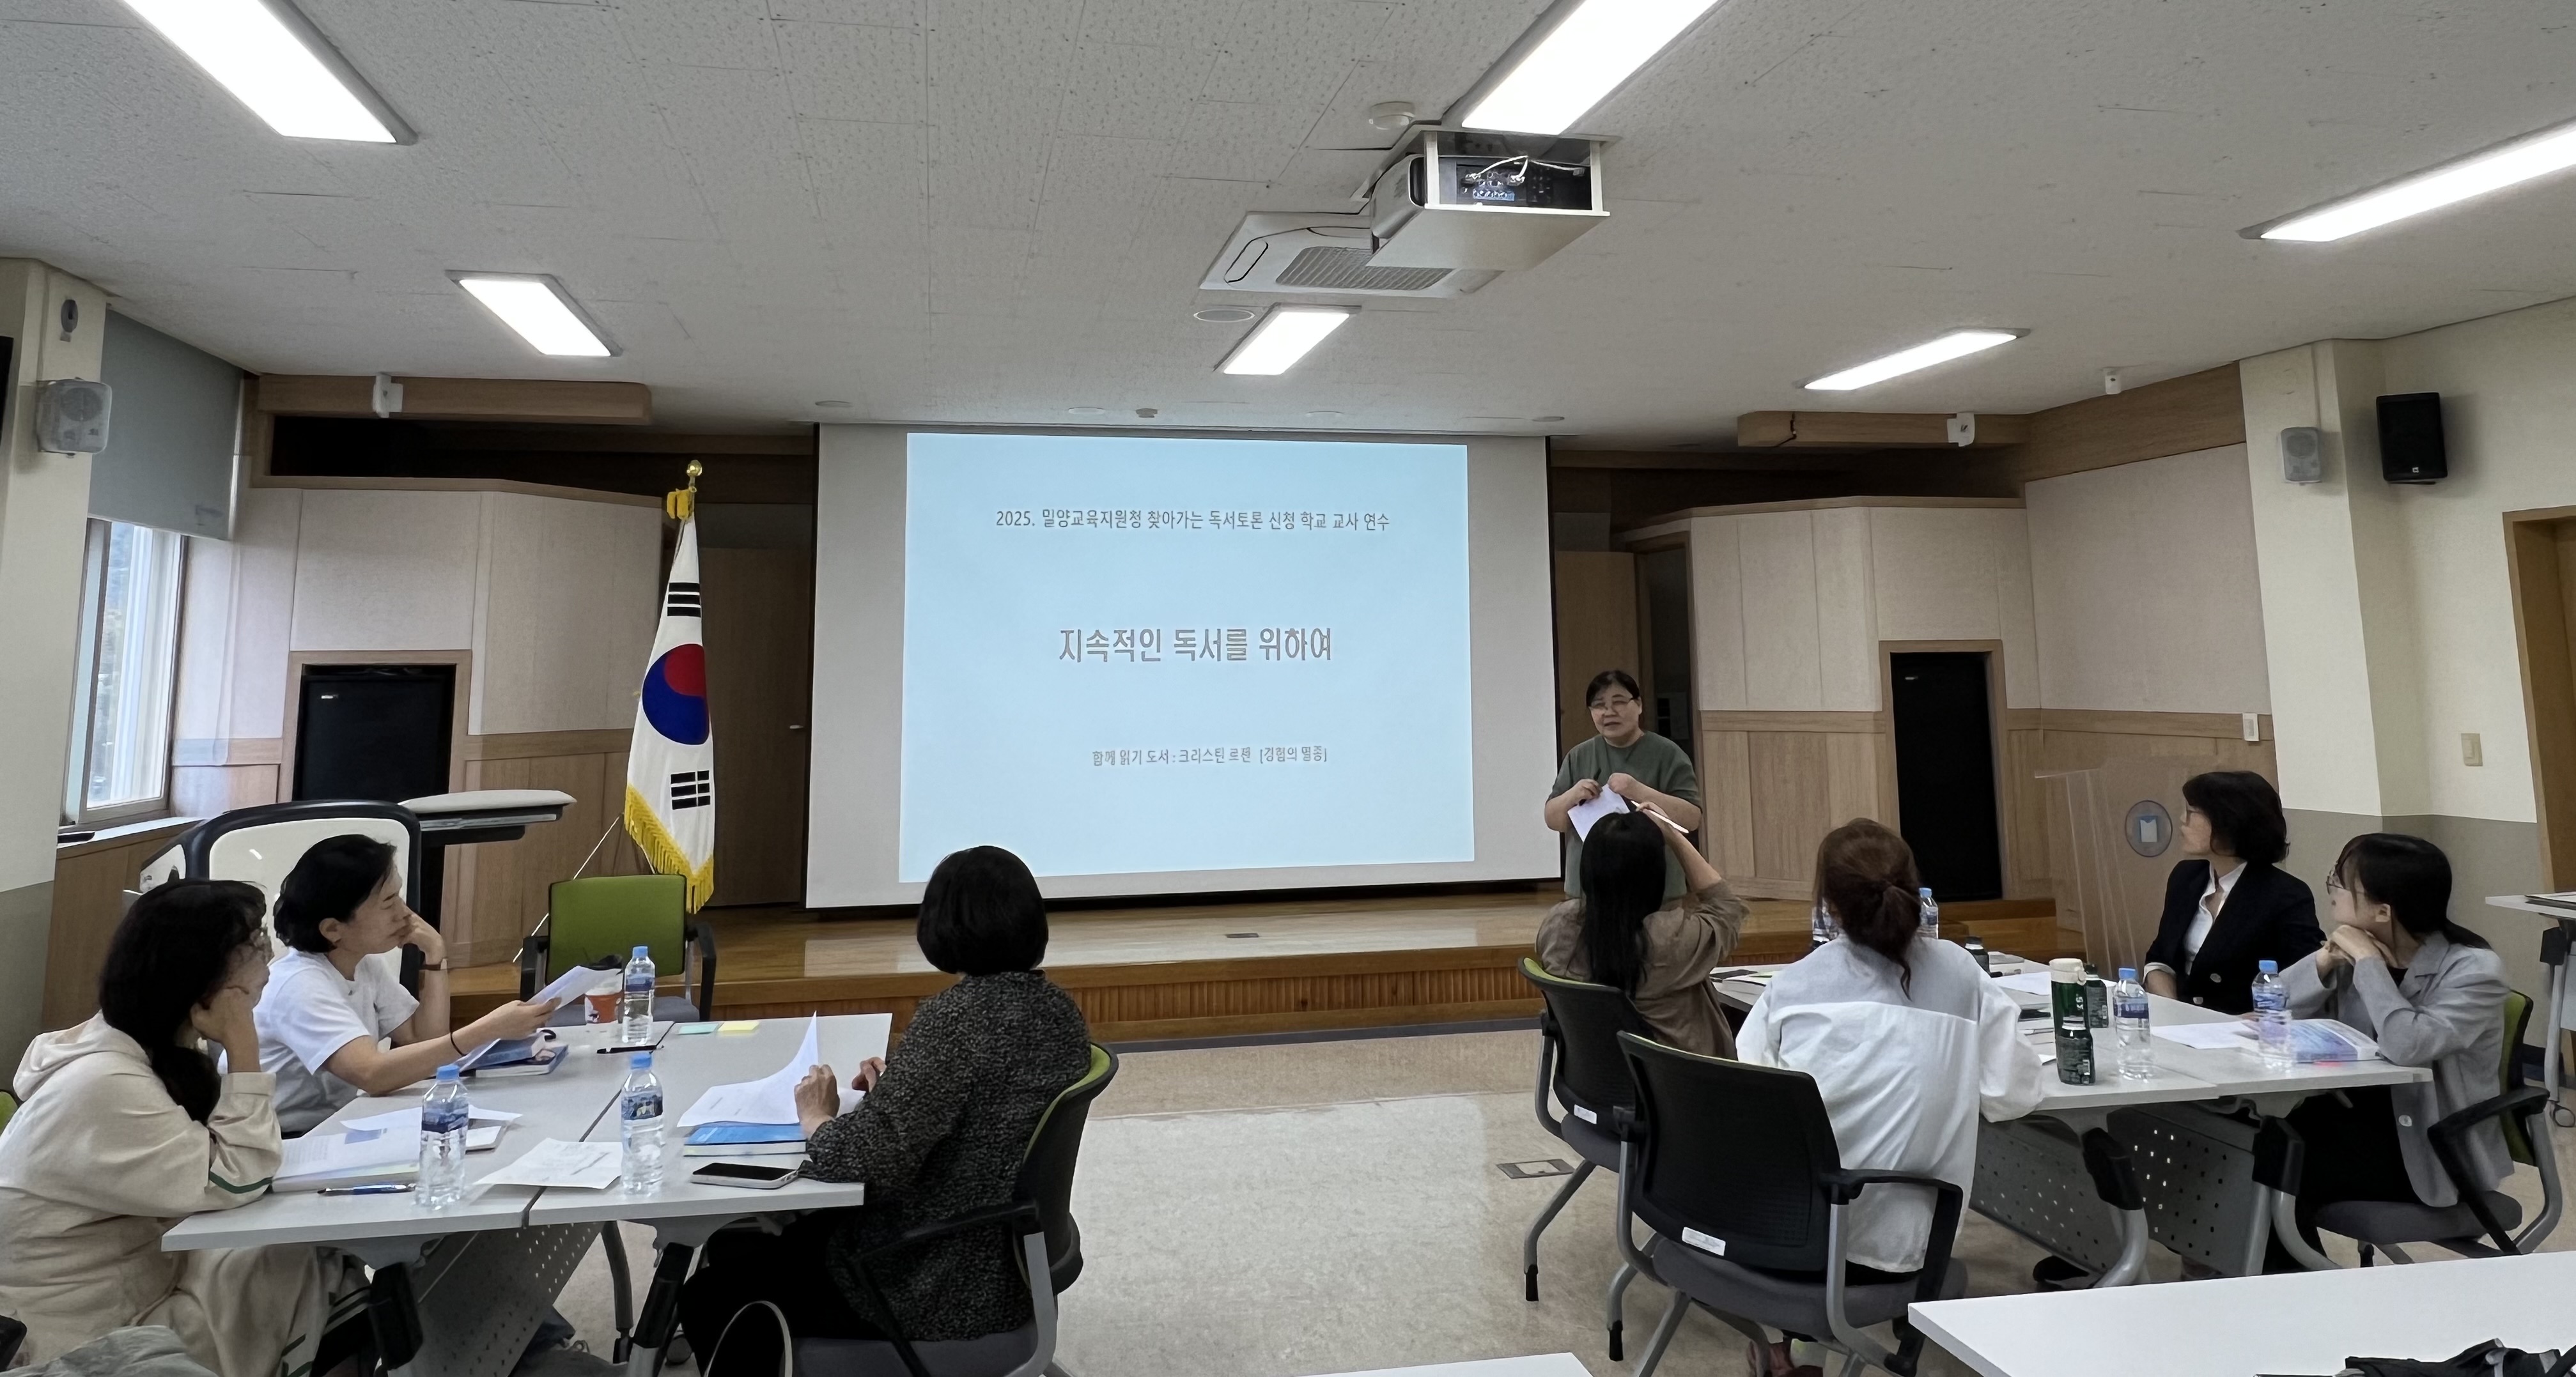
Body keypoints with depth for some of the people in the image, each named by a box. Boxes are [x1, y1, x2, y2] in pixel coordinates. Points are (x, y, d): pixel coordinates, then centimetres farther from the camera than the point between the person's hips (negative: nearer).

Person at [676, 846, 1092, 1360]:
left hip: (941, 1288, -9)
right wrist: (899, 1085, 8)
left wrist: (817, 1118, -10)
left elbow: (869, 1159, -29)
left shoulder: (956, 1016, -25)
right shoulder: (1057, 1007, 1)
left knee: (711, 1298, 12)